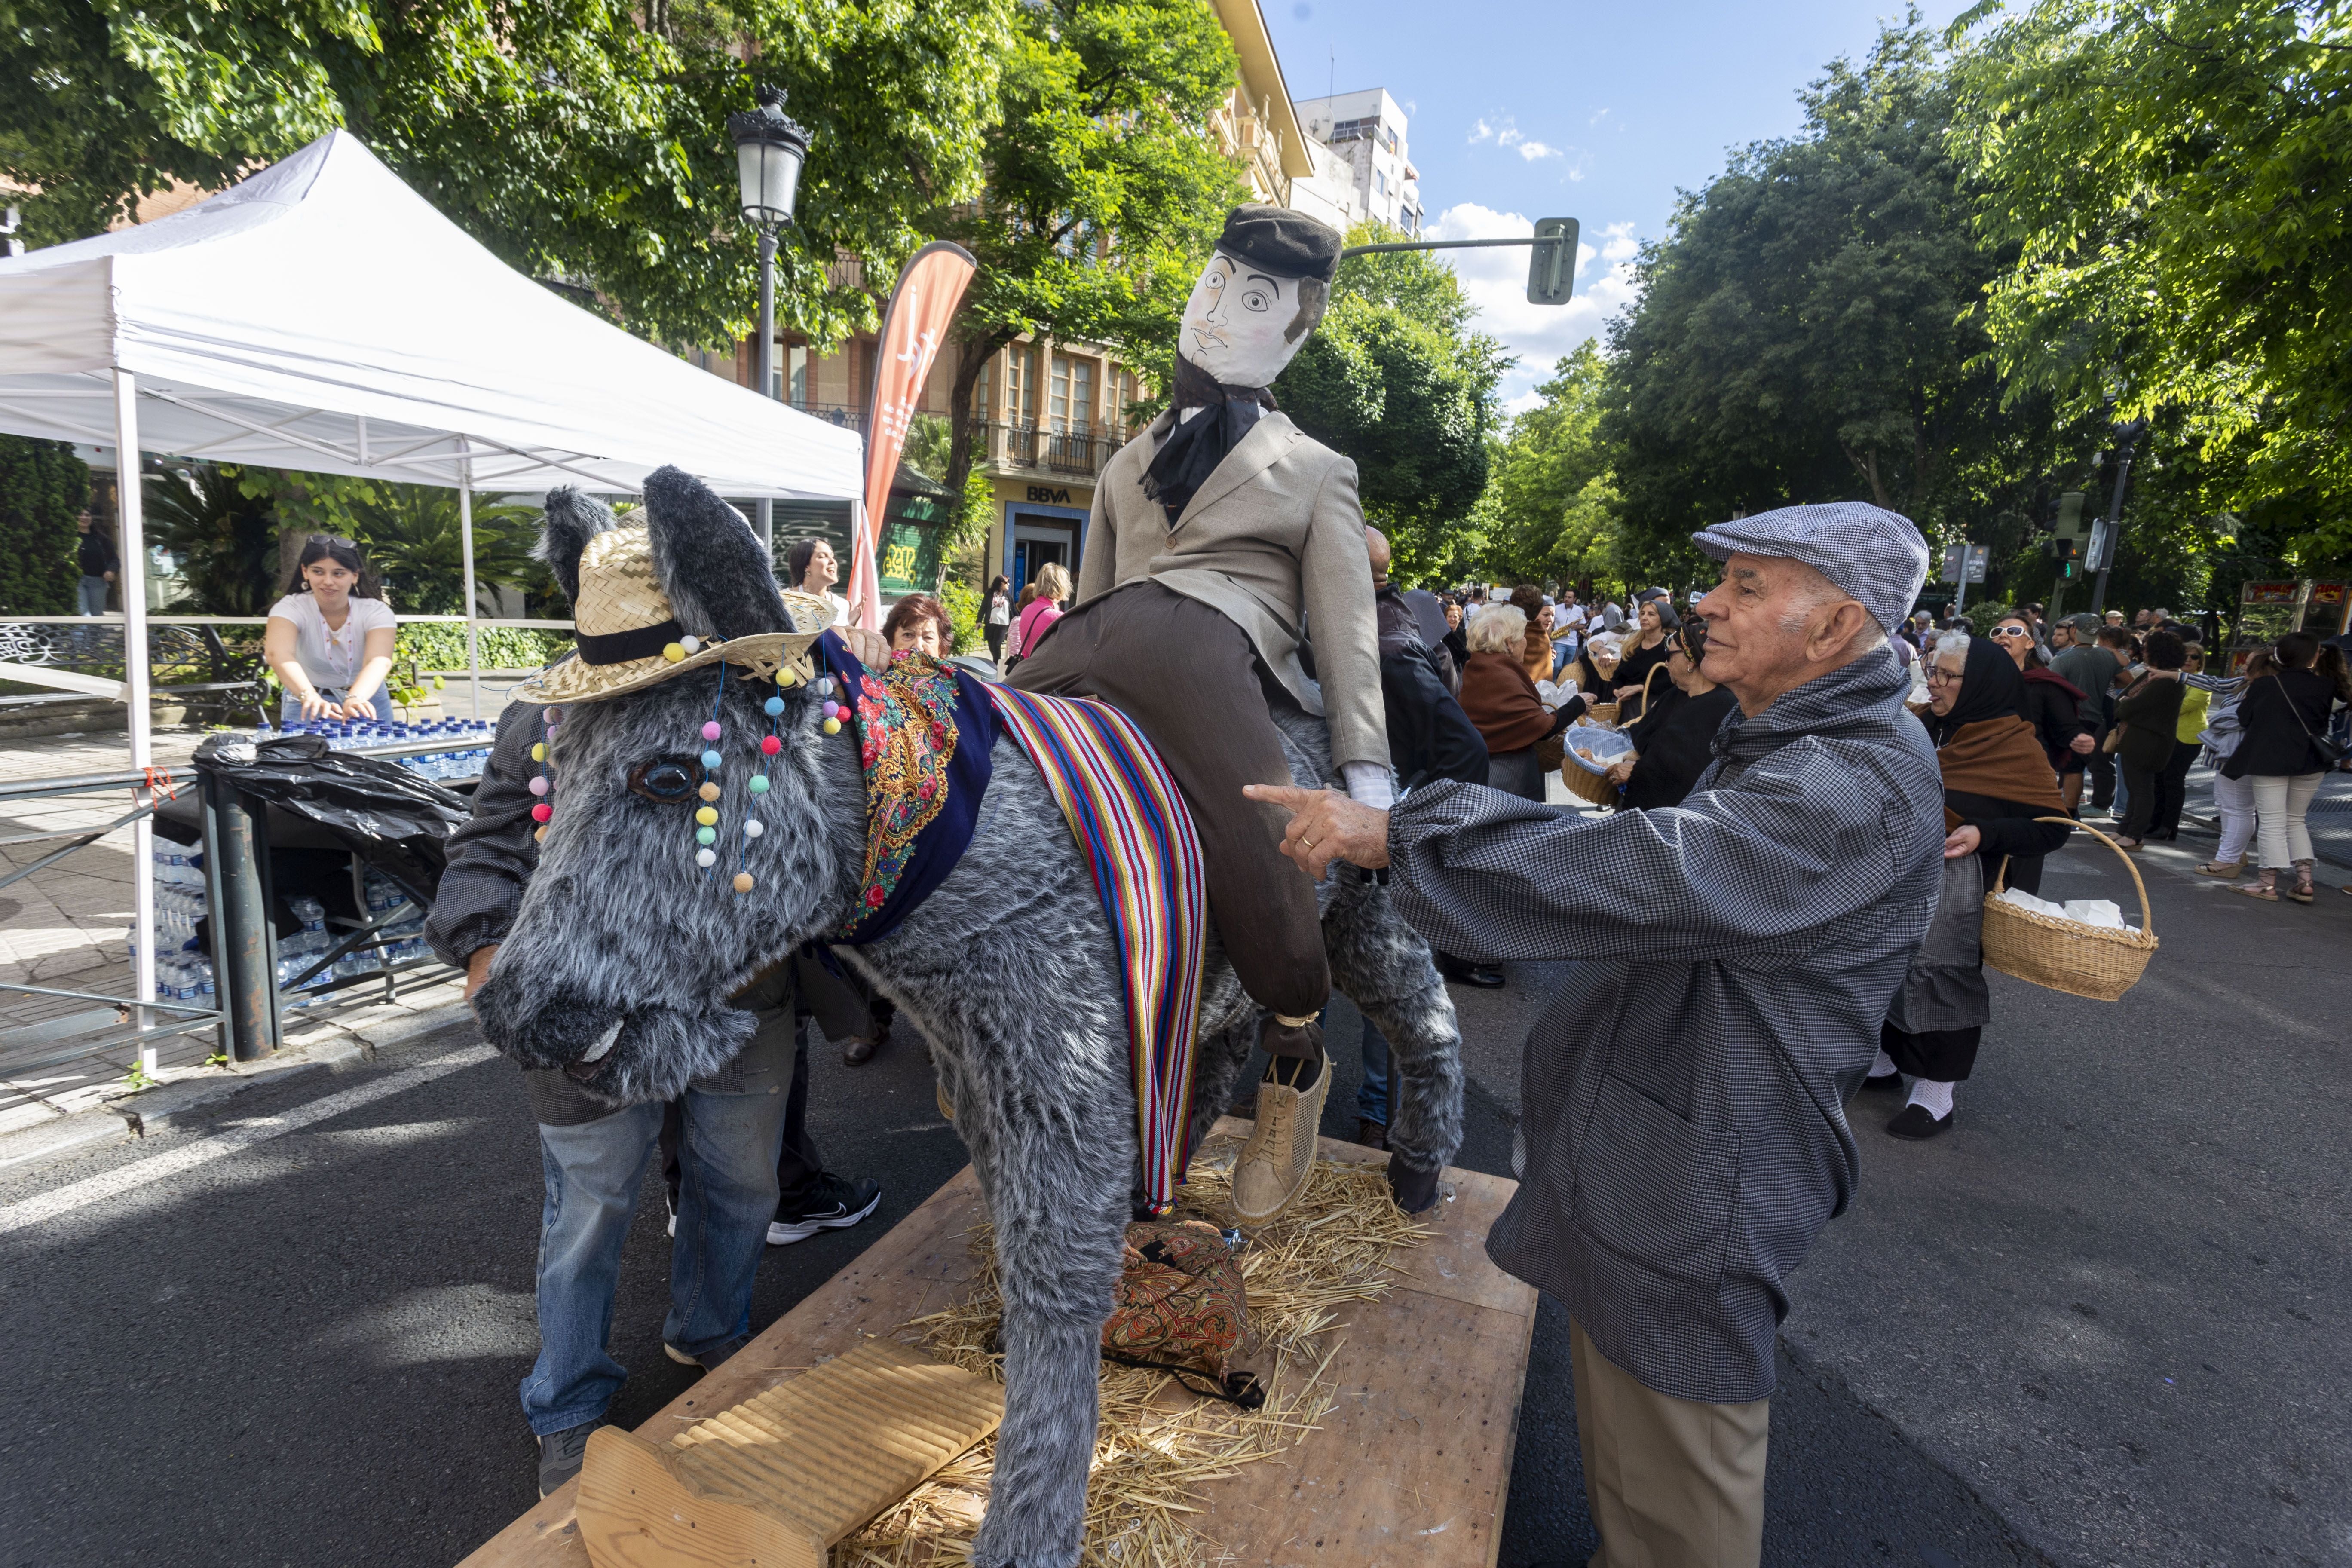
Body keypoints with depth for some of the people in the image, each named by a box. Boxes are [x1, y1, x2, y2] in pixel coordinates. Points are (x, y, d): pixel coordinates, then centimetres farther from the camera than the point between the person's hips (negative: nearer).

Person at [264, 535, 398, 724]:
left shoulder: (377, 613, -16)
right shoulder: (291, 608, -15)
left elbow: (379, 661, -34)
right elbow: (278, 654, -34)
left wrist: (355, 700, -54)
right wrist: (310, 696, -54)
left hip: (365, 703, 1)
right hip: (308, 708, 0)